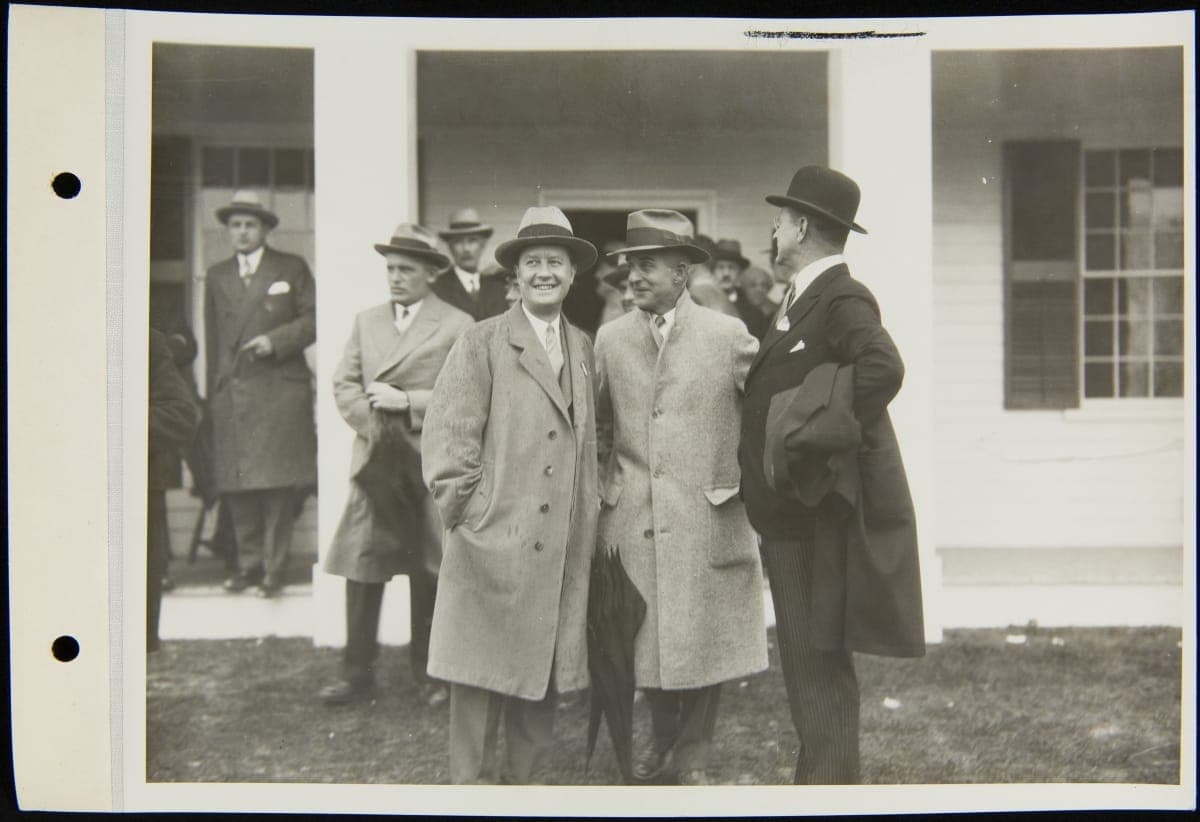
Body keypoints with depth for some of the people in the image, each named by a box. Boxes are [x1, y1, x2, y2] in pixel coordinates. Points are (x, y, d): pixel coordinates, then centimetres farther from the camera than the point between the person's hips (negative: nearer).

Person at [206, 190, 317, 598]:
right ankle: (250, 564, 13)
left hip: (279, 391, -3)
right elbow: (213, 340, 16)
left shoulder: (292, 268, 8)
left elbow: (314, 318, 3)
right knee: (237, 487, 2)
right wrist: (214, 393, 10)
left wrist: (276, 340, -11)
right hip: (231, 395, 3)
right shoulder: (216, 276, 18)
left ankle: (275, 568, 2)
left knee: (277, 484, -5)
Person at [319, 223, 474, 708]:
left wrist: (407, 402, -15)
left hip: (428, 465, -3)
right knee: (362, 568, 2)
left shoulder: (457, 326, 0)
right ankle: (357, 671, 12)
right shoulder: (366, 321, 14)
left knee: (428, 575, 5)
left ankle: (428, 672, 19)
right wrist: (373, 422, -5)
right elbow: (344, 384, 11)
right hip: (374, 460, 3)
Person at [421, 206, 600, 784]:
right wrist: (466, 509, -11)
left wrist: (589, 514, 12)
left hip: (562, 547, 5)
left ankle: (521, 777, 24)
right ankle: (472, 782, 13)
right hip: (493, 543, -5)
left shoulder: (584, 348, 14)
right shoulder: (482, 343, -3)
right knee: (482, 676, 0)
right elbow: (448, 438, -7)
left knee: (545, 671, 11)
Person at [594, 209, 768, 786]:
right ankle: (662, 740, 31)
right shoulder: (610, 340, 6)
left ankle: (692, 756, 23)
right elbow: (597, 424, 16)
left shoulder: (728, 336, -3)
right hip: (633, 520, 2)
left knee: (704, 638, 5)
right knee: (645, 636, 9)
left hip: (709, 518, -2)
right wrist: (606, 488, 11)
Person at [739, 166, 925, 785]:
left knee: (819, 664, -3)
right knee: (805, 660, 18)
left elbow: (883, 369, -33)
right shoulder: (797, 299, 15)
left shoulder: (843, 300, -15)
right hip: (791, 510, 10)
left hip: (822, 514, -10)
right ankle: (821, 776, 30)